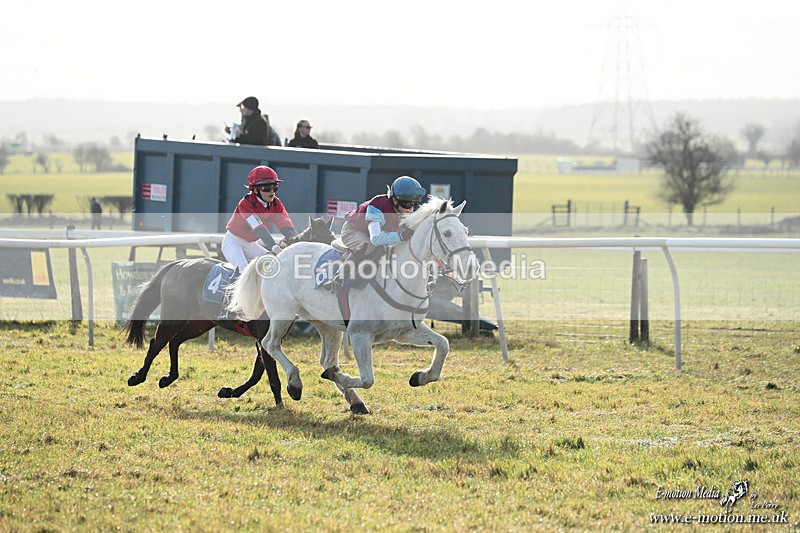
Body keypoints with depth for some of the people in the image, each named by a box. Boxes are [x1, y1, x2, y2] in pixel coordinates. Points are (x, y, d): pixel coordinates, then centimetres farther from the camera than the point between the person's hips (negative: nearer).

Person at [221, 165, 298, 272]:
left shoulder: (276, 204, -8)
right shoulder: (246, 203, -28)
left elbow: (286, 225, -20)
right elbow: (259, 228, -41)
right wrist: (274, 247, -54)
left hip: (251, 244, 7)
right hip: (233, 242, -7)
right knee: (243, 269, -30)